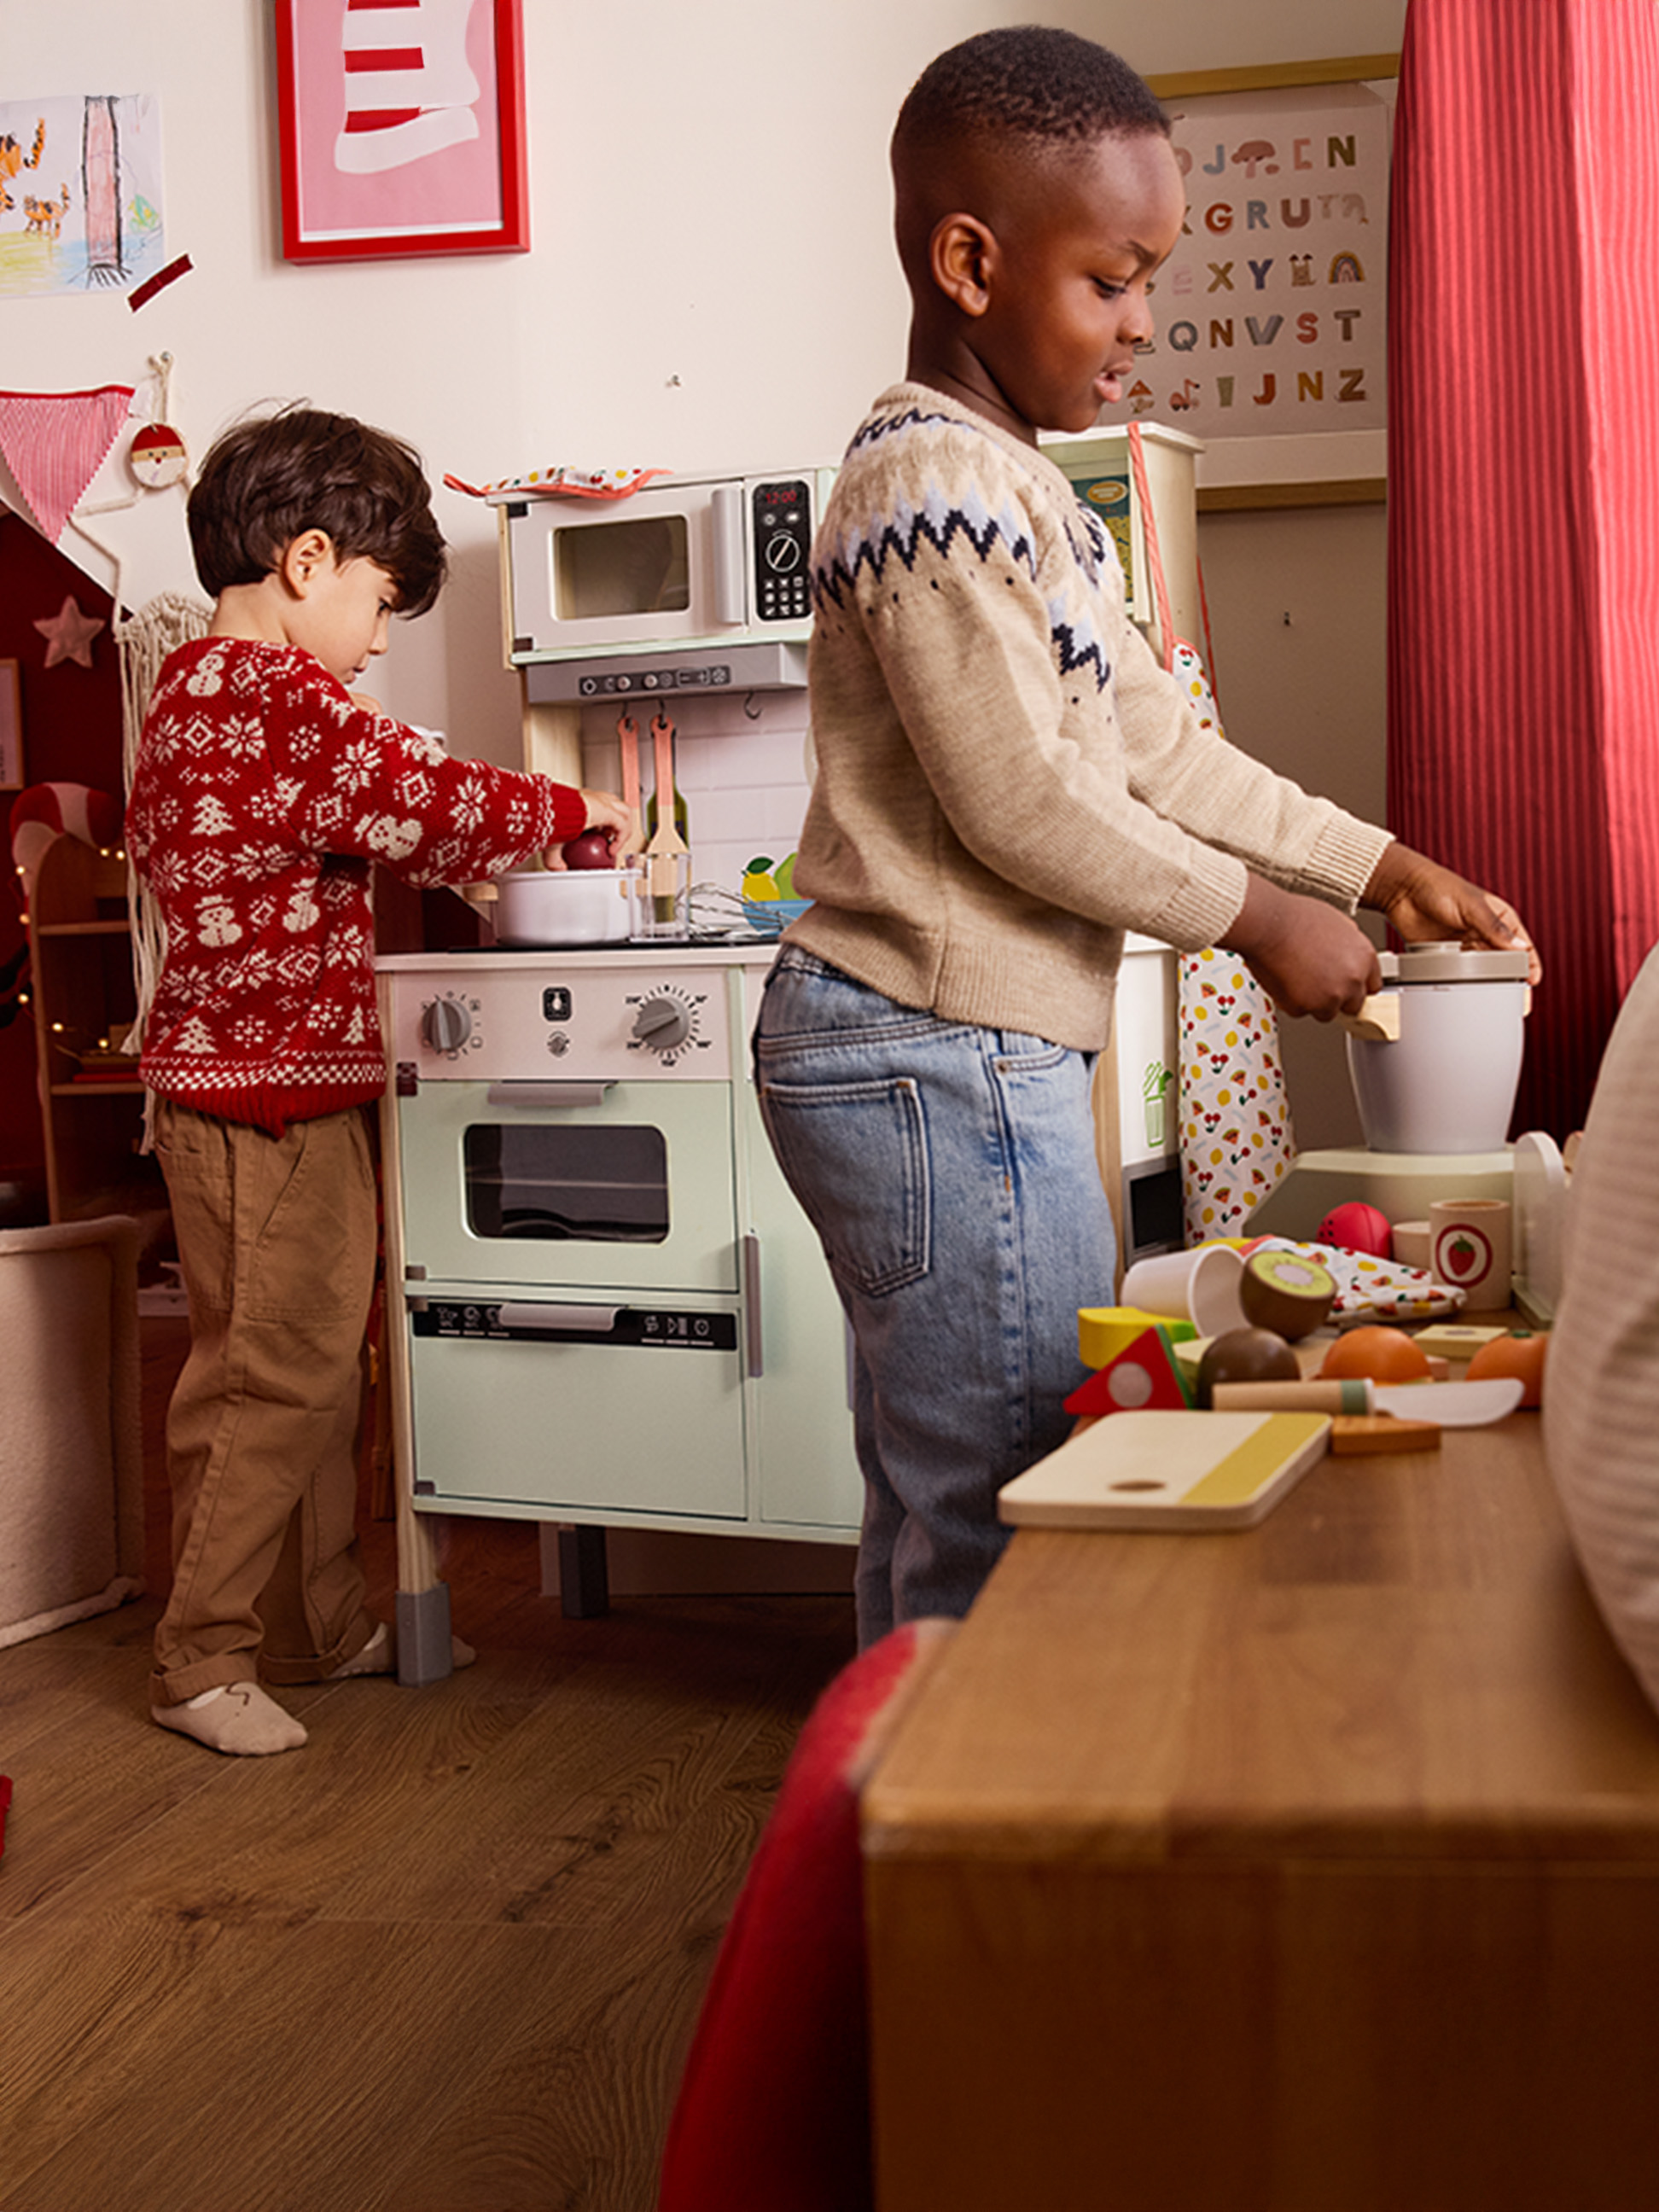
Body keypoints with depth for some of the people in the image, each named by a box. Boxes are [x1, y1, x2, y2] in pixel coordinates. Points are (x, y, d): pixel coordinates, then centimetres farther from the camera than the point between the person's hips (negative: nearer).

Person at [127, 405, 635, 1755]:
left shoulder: (190, 694, 16)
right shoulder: (282, 699, -17)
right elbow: (433, 805, -19)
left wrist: (452, 859, 18)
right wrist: (576, 814, -2)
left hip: (266, 1088, 11)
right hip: (271, 1097, -11)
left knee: (316, 1366, 16)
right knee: (268, 1377, -4)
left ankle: (324, 1625, 27)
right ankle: (203, 1661, 6)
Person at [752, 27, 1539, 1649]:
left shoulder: (1016, 490, 18)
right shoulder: (938, 486, -16)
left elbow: (1152, 742, 18)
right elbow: (1021, 804, -19)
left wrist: (1377, 868, 13)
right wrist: (1262, 920, -8)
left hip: (944, 1069, 11)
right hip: (942, 1070, -11)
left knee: (931, 1516, 17)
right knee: (1011, 1535, -3)